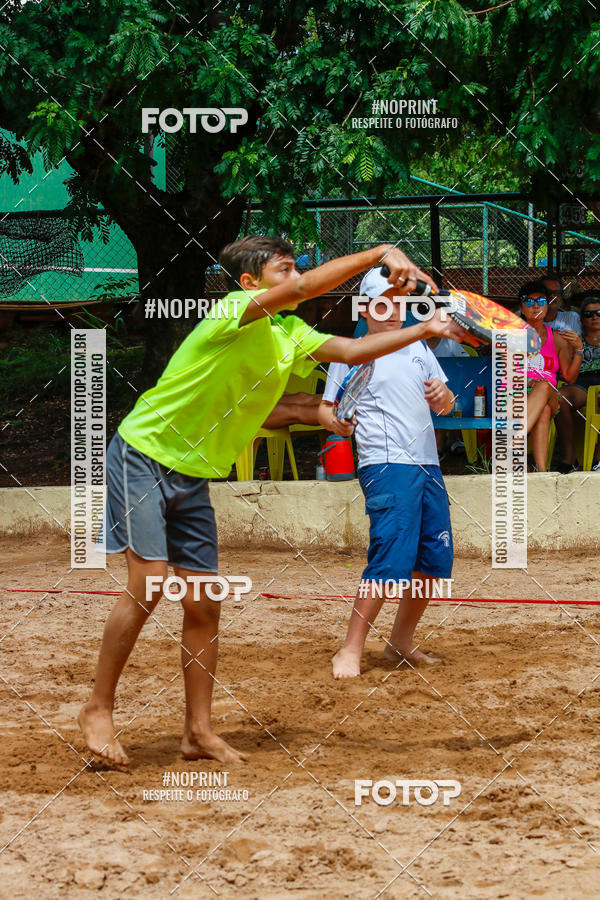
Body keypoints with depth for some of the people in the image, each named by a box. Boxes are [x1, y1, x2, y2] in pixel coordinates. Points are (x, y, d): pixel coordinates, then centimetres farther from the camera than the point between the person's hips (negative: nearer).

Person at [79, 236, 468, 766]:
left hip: (194, 478, 8)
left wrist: (425, 331, 1)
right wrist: (380, 253, -36)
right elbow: (307, 287, -33)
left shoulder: (291, 335, 7)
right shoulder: (239, 311, -18)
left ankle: (199, 732, 10)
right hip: (144, 457, -8)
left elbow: (352, 350, 11)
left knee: (204, 605, 3)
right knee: (149, 582, -16)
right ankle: (98, 711, -4)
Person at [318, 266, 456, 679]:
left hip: (429, 466, 6)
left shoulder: (419, 348, 18)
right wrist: (337, 422, -17)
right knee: (392, 560, -18)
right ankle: (351, 651, -13)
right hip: (386, 467, -6)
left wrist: (443, 394, -2)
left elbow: (447, 405, 20)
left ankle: (401, 642, 23)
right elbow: (326, 408, 5)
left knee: (435, 561, 6)